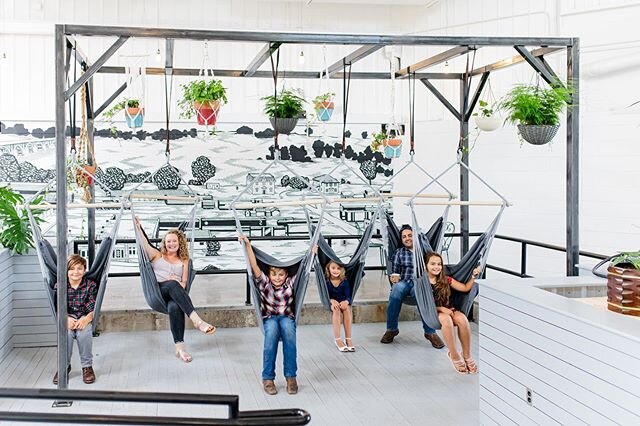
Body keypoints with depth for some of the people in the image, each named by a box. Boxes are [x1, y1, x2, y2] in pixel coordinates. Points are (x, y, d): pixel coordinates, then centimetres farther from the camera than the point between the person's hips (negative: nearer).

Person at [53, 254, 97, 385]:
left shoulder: (90, 286, -5)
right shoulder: (59, 286, -2)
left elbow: (93, 309, -9)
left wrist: (86, 319, -31)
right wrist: (66, 319, -27)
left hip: (85, 318, -1)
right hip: (67, 317, 1)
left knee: (84, 332, -33)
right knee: (66, 332, -32)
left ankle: (87, 366, -10)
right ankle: (64, 365, -8)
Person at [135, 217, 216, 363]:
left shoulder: (184, 260, 24)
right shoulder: (157, 255, 23)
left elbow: (184, 282, 13)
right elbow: (145, 245, 3)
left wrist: (181, 284, -9)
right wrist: (138, 228, -6)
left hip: (173, 295, 1)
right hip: (157, 291, -1)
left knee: (174, 306, -38)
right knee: (173, 284, -37)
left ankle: (179, 347, -47)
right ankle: (197, 320, -53)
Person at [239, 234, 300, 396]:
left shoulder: (290, 283, -6)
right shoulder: (264, 283, -10)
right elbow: (254, 266, -23)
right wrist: (248, 245, -34)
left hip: (287, 318, 1)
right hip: (270, 319, -1)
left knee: (287, 327, -37)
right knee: (272, 329, -37)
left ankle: (291, 376, -32)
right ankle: (268, 378, -32)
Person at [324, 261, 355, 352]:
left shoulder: (345, 281, -5)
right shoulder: (326, 281, -8)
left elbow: (348, 296, -10)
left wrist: (346, 302, -33)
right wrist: (332, 300, -31)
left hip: (343, 303, 1)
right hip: (331, 303, -1)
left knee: (347, 308, -32)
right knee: (336, 309, -35)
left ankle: (348, 339, -32)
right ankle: (337, 339, -37)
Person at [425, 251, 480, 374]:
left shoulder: (446, 280, 11)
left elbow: (465, 288, 6)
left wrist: (473, 276, -10)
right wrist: (441, 309, -18)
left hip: (447, 310, 4)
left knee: (462, 318, -30)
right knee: (446, 319, -38)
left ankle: (467, 355, -23)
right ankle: (454, 355, -29)